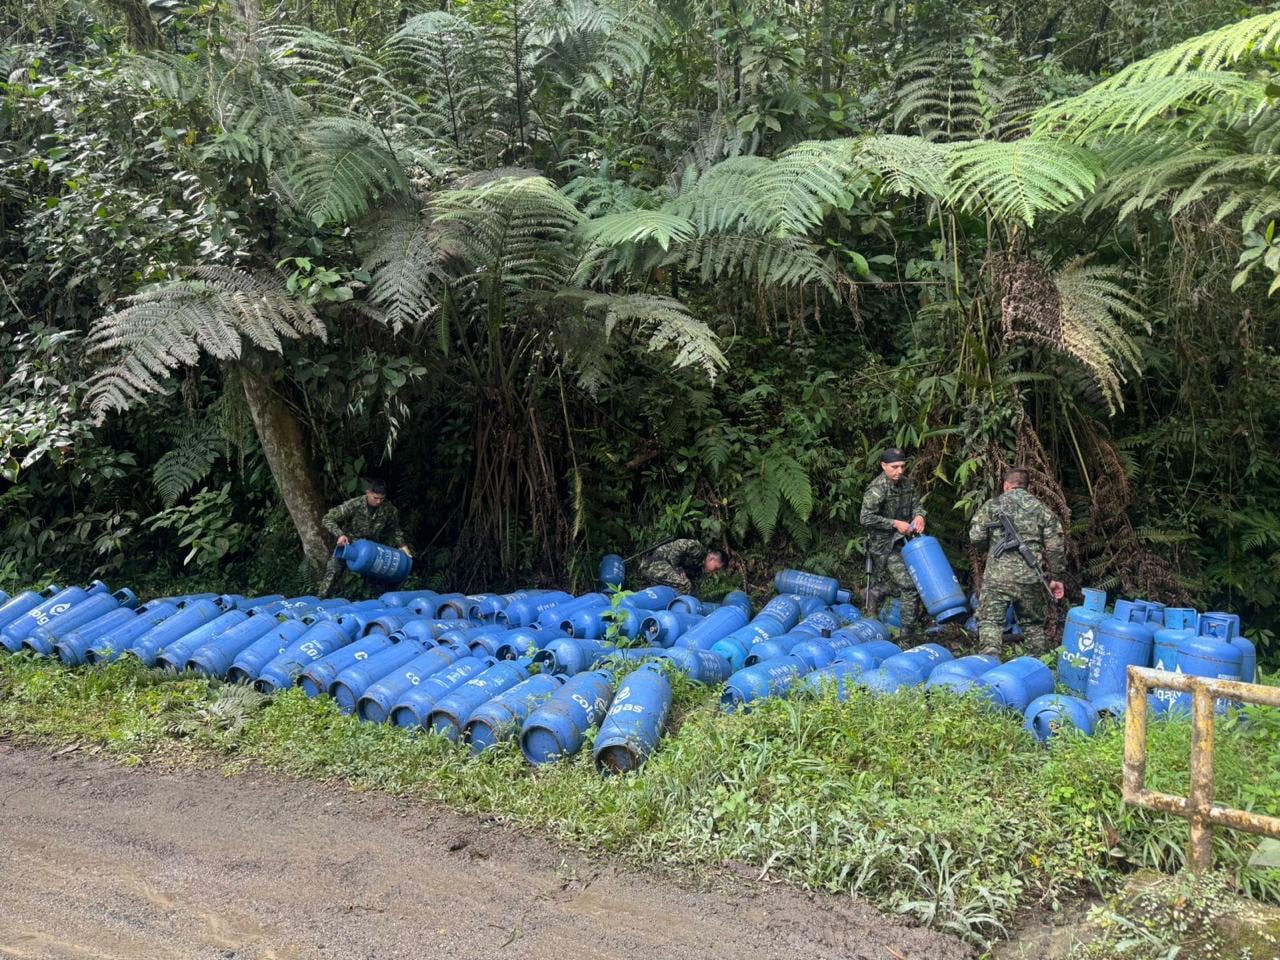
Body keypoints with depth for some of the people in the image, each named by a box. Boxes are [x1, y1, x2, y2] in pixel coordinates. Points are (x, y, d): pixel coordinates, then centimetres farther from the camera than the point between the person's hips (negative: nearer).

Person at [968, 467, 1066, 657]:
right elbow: (1055, 547, 6)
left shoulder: (992, 505, 4)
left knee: (990, 620, -1)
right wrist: (1053, 578, 12)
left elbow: (975, 537, -2)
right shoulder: (1042, 509, 10)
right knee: (1033, 624, 17)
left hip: (998, 576, -3)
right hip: (1031, 578, 3)